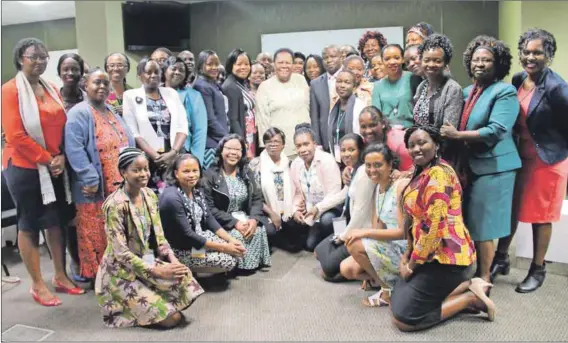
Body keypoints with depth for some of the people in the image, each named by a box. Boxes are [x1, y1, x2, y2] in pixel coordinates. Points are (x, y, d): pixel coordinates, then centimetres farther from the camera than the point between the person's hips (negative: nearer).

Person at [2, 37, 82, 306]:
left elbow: (62, 126, 11)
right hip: (25, 168, -6)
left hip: (55, 167, 7)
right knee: (29, 224, 5)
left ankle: (60, 276, 27)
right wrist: (47, 160, -15)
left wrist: (61, 157, -5)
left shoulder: (51, 90, 10)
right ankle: (37, 284, 16)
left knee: (57, 221, 13)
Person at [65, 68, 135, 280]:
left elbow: (128, 143, 19)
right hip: (95, 188, -7)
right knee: (95, 233, 2)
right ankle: (94, 274, 13)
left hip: (119, 185, 7)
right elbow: (74, 150, -19)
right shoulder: (79, 114, -9)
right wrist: (90, 179, -23)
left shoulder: (113, 112, 17)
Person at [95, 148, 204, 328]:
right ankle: (125, 312, 11)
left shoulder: (150, 195, 1)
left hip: (148, 262, 7)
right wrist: (157, 271, -25)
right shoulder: (115, 205, -22)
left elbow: (159, 236, 5)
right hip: (123, 271, -7)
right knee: (172, 318, -14)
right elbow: (121, 253, -22)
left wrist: (173, 260, -12)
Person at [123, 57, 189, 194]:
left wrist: (173, 153, -10)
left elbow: (182, 127, 5)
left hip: (174, 158, 3)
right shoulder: (130, 96, 3)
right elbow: (133, 133, -5)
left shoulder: (171, 93, 12)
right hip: (146, 160, -2)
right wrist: (155, 156, -13)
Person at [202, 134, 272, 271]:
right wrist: (234, 222, -21)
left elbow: (257, 199, 3)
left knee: (261, 230, -24)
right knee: (237, 235, -31)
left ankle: (255, 261, -4)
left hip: (244, 218, 4)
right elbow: (210, 208, -13)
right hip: (221, 222, -4)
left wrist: (254, 219, -17)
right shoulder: (210, 175, -8)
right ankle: (238, 264, -7)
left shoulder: (247, 172, 9)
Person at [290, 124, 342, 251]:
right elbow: (298, 193, 4)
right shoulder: (295, 165, -4)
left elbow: (334, 195, -25)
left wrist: (318, 208, -39)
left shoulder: (327, 160, -23)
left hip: (330, 208, -6)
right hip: (311, 211, 6)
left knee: (327, 220, -37)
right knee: (310, 245, 6)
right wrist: (296, 210, -14)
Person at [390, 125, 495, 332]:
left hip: (446, 257, -10)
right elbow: (416, 221, 17)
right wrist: (407, 254, 7)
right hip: (431, 255, 10)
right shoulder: (421, 174, 13)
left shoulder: (438, 173, -18)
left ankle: (471, 297, 1)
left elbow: (434, 226, -24)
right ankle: (466, 285, 12)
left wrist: (412, 263, -13)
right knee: (397, 302, 11)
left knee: (403, 318, -9)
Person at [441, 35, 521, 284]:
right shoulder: (467, 92, 14)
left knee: (482, 226, 0)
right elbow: (457, 126, 19)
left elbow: (496, 131, -19)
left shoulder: (505, 92, -8)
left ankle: (484, 278, 15)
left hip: (491, 166, -7)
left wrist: (458, 135, -17)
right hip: (468, 166, 7)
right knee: (468, 224, 12)